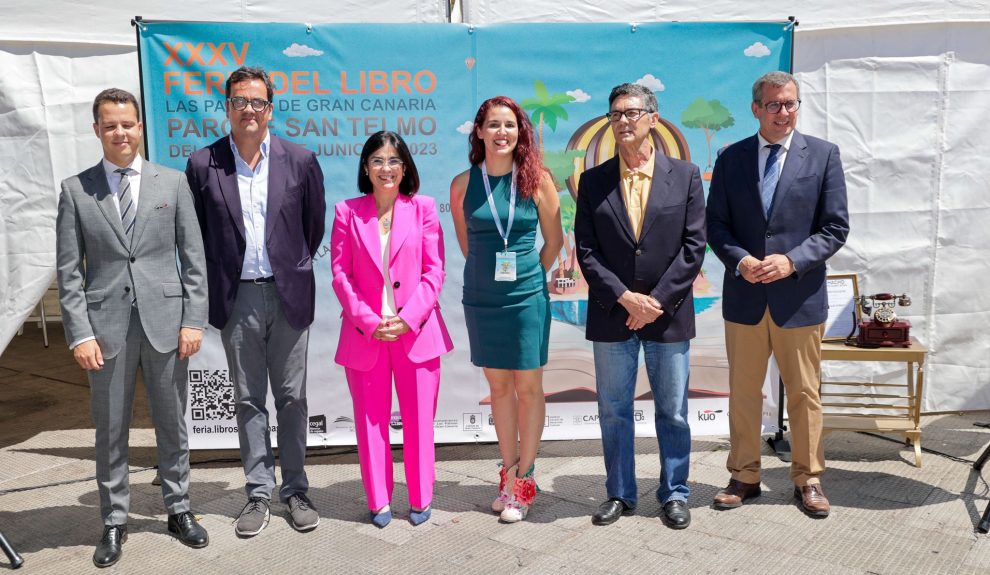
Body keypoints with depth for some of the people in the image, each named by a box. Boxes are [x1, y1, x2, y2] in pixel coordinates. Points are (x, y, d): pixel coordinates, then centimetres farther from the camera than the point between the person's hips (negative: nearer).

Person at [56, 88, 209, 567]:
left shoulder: (173, 183, 5)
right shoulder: (76, 190, 4)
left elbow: (193, 258, 3)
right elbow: (69, 271, 1)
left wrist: (193, 320, -4)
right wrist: (80, 333, -7)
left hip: (165, 321, 0)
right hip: (107, 325, 0)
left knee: (172, 424, 11)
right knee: (110, 430, 9)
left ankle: (179, 509, 26)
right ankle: (114, 522, 24)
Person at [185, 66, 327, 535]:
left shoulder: (300, 160, -1)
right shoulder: (202, 164, -1)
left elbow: (315, 223, 9)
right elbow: (197, 234, 7)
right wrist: (218, 283, 8)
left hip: (288, 294, 0)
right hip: (236, 298, 1)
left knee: (292, 397, 8)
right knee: (248, 399, 10)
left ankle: (295, 489, 22)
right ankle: (258, 492, 22)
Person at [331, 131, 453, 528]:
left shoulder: (423, 208, 3)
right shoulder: (347, 212, 5)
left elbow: (434, 271, -1)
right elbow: (341, 274, 1)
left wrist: (408, 318, -12)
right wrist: (369, 321, -10)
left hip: (416, 331, 0)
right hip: (365, 334, 1)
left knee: (419, 419, 6)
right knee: (371, 420, 8)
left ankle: (420, 499, 21)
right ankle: (378, 501, 22)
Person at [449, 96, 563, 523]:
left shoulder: (537, 179, -4)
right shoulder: (463, 184, -1)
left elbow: (554, 239, 5)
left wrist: (529, 277, 9)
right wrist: (490, 273, 12)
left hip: (527, 296, -2)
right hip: (481, 298, 2)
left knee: (528, 386, 4)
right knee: (499, 387, 11)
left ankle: (524, 480, 15)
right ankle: (509, 474, 23)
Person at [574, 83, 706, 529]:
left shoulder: (685, 175, 2)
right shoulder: (593, 181, 4)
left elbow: (693, 246, -3)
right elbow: (586, 250, 0)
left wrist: (657, 301, -11)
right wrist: (623, 297, -12)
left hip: (668, 313, -1)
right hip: (612, 315, 1)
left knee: (672, 411, 9)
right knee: (614, 410, 10)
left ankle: (675, 494, 25)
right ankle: (620, 494, 24)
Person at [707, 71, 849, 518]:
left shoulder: (823, 155, 1)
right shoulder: (731, 158, 5)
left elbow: (836, 227, -2)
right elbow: (716, 226, 4)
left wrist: (791, 261, -16)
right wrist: (741, 261, -13)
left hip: (800, 296, -1)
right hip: (744, 296, 2)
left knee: (804, 394, 9)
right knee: (743, 392, 11)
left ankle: (808, 479, 25)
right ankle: (744, 477, 25)